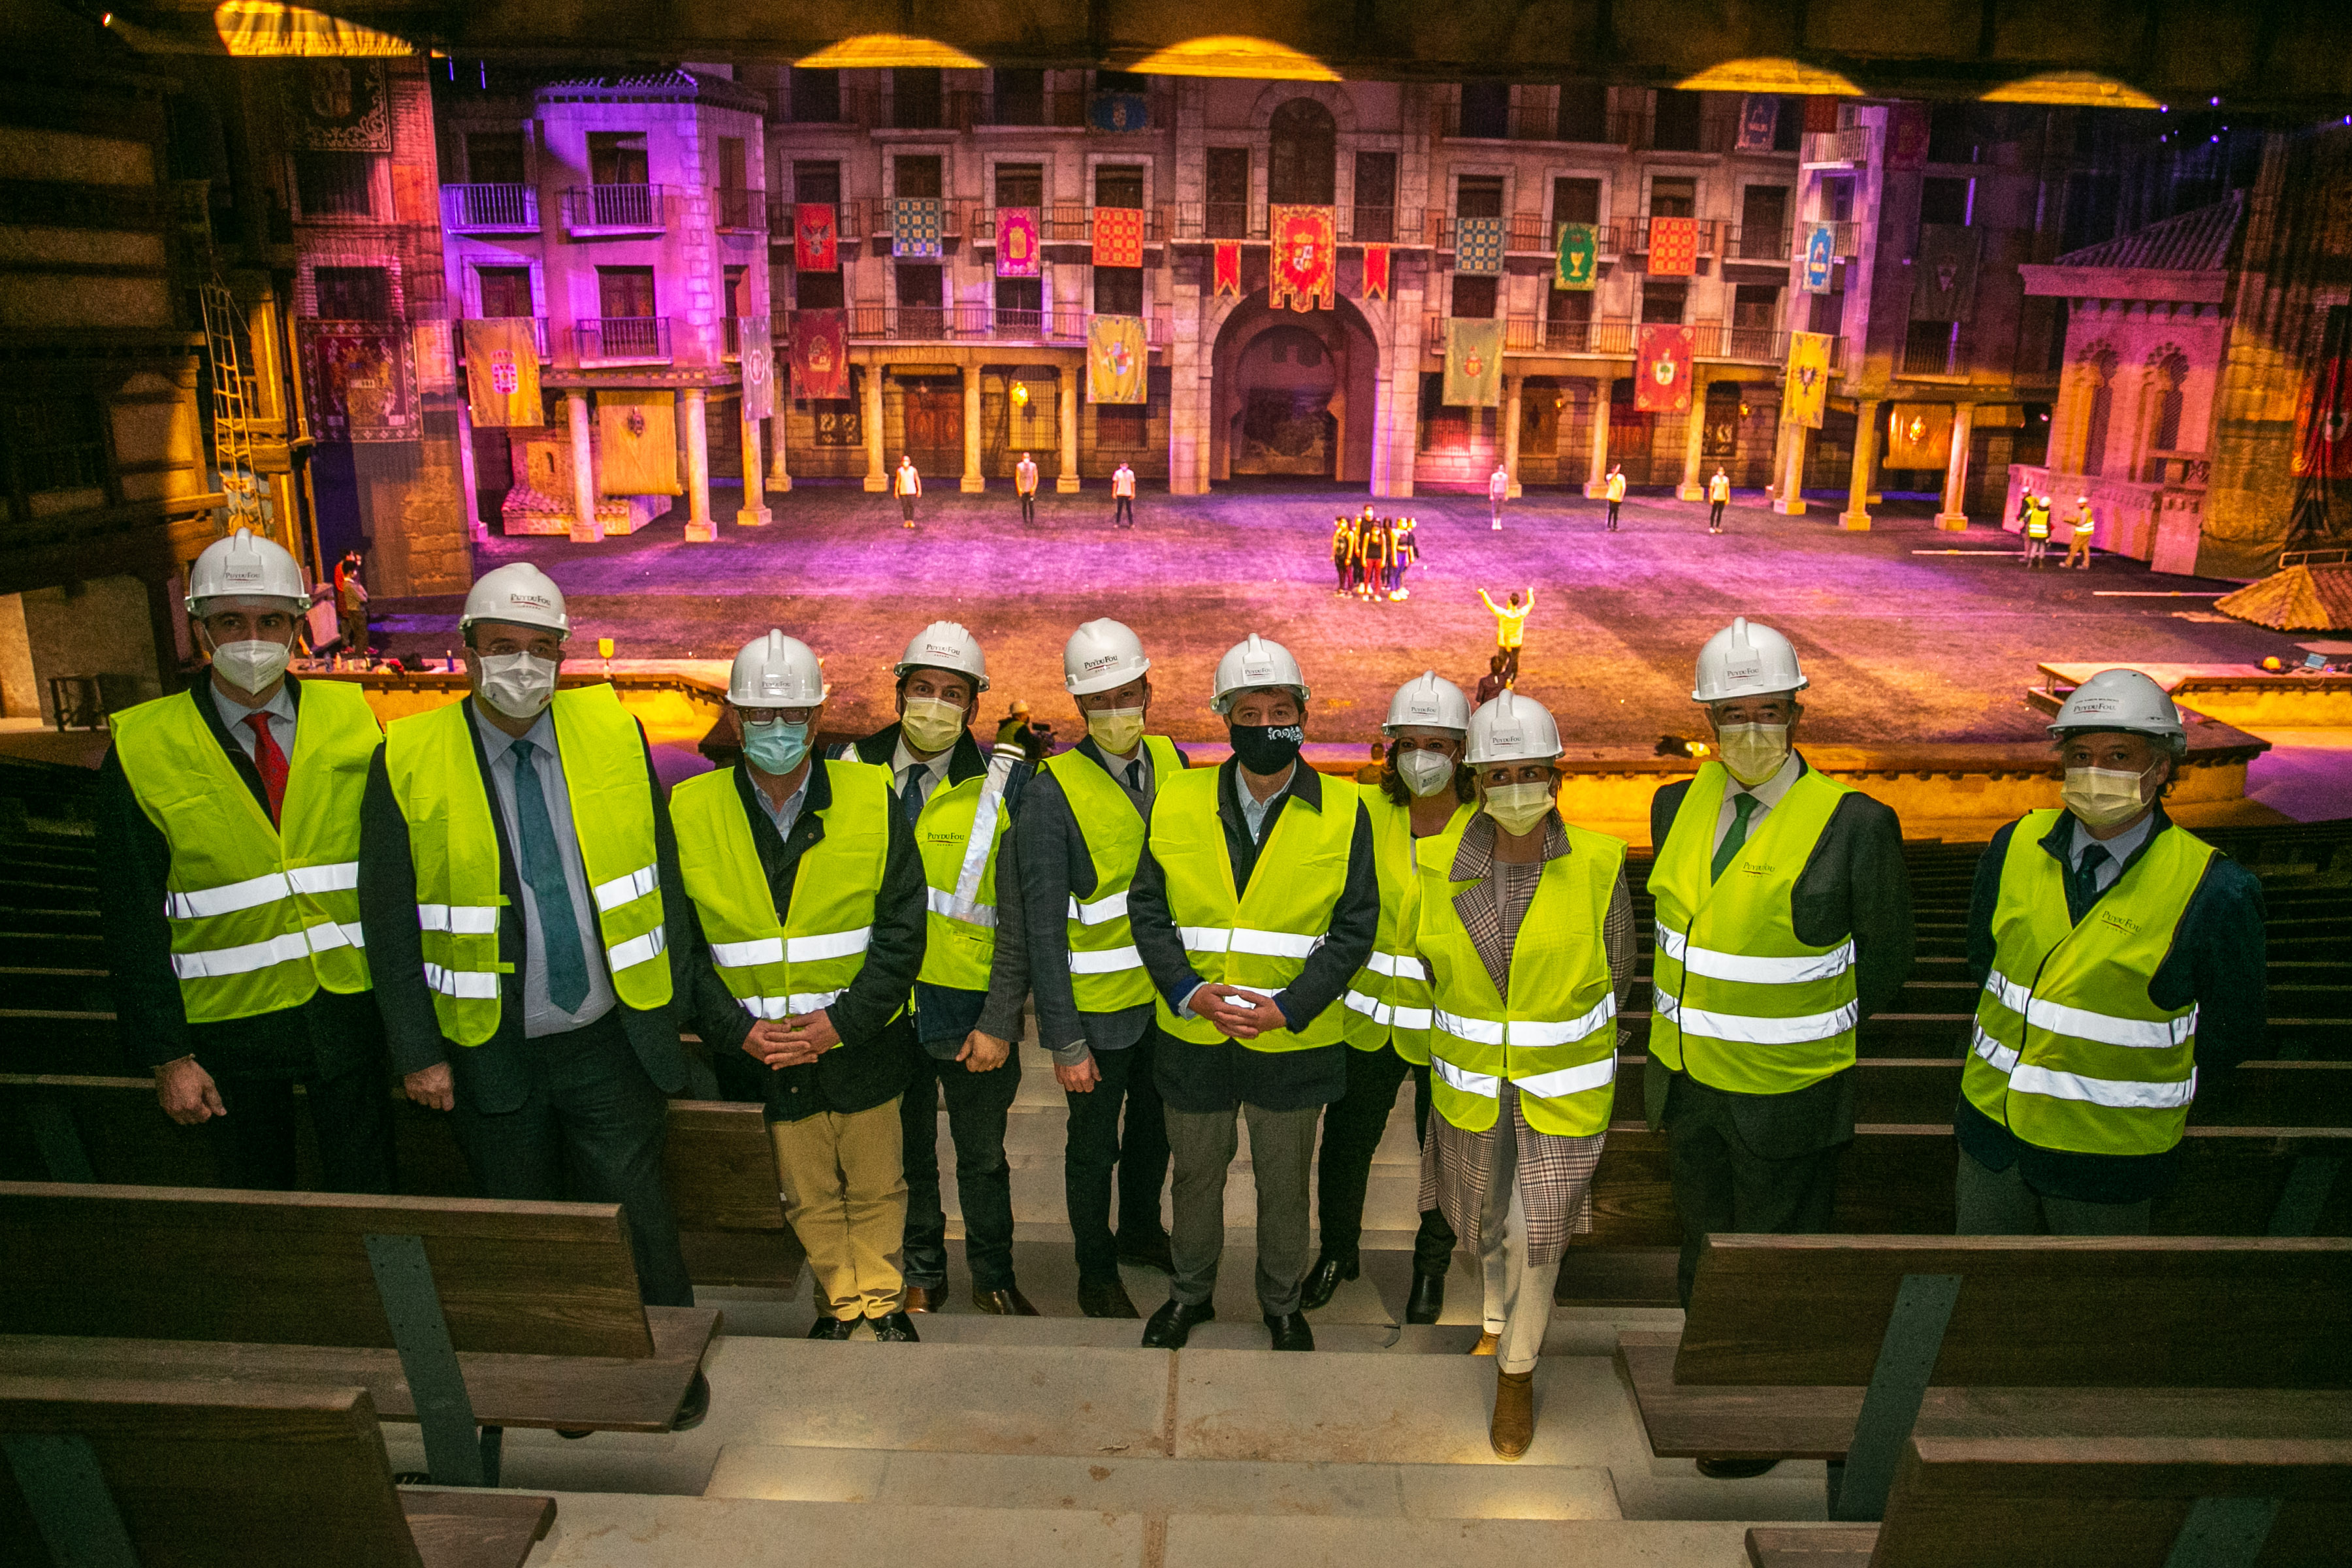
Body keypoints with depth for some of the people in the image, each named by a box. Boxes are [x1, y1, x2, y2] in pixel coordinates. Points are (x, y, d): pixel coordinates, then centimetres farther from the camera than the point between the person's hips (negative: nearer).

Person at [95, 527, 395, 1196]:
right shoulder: (142, 749, -5)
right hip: (230, 1023, -1)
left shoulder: (350, 719, 0)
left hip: (351, 1008, 1)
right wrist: (168, 1055, -5)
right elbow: (133, 921, -3)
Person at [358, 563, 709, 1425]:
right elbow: (390, 921, -3)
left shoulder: (614, 732, -2)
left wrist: (676, 998, 3)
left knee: (635, 1218, 10)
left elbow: (661, 875, 4)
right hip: (490, 1055, 0)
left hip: (611, 1040, 0)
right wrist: (418, 1050, -4)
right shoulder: (408, 758, -7)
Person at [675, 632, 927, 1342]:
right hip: (762, 1052, 0)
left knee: (875, 1186, 15)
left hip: (861, 1043, 0)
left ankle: (882, 1297, 37)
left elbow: (902, 931, -7)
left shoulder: (871, 799, -7)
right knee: (808, 1195, 16)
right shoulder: (690, 811, -6)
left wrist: (840, 1023, -15)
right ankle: (840, 1299, 37)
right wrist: (738, 1030, -13)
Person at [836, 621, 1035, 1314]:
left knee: (982, 1156, 15)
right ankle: (922, 1275, 38)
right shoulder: (856, 768, -1)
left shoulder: (1006, 780, -8)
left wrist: (1000, 1021, -14)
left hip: (972, 1007, -2)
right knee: (906, 1151, 18)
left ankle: (994, 1277, 36)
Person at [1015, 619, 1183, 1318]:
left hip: (1168, 993, 5)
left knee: (1154, 1122, 25)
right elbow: (1042, 929, -18)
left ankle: (1141, 1231, 50)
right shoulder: (1052, 793, -20)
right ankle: (1096, 1274, 35)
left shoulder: (1170, 762, -4)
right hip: (1099, 1003, -5)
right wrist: (1064, 1042, -18)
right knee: (1094, 1144, 13)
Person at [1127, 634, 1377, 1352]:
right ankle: (1190, 1292, 43)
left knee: (1284, 1183, 17)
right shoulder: (1177, 802, -3)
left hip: (1293, 1042, -1)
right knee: (1195, 1173, 19)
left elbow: (1353, 929, -9)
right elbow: (1148, 908, -2)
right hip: (1194, 1037, 1)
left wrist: (1287, 1008, -19)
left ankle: (1282, 1303, 41)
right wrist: (1189, 991, -17)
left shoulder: (1342, 812, -7)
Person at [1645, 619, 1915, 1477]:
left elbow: (1885, 962, -5)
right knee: (1705, 1239, 23)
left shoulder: (1854, 824, -18)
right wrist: (1696, 1015, 12)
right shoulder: (1678, 806, -3)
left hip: (1786, 1095, -5)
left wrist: (1811, 1036, 1)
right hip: (1688, 1081, 5)